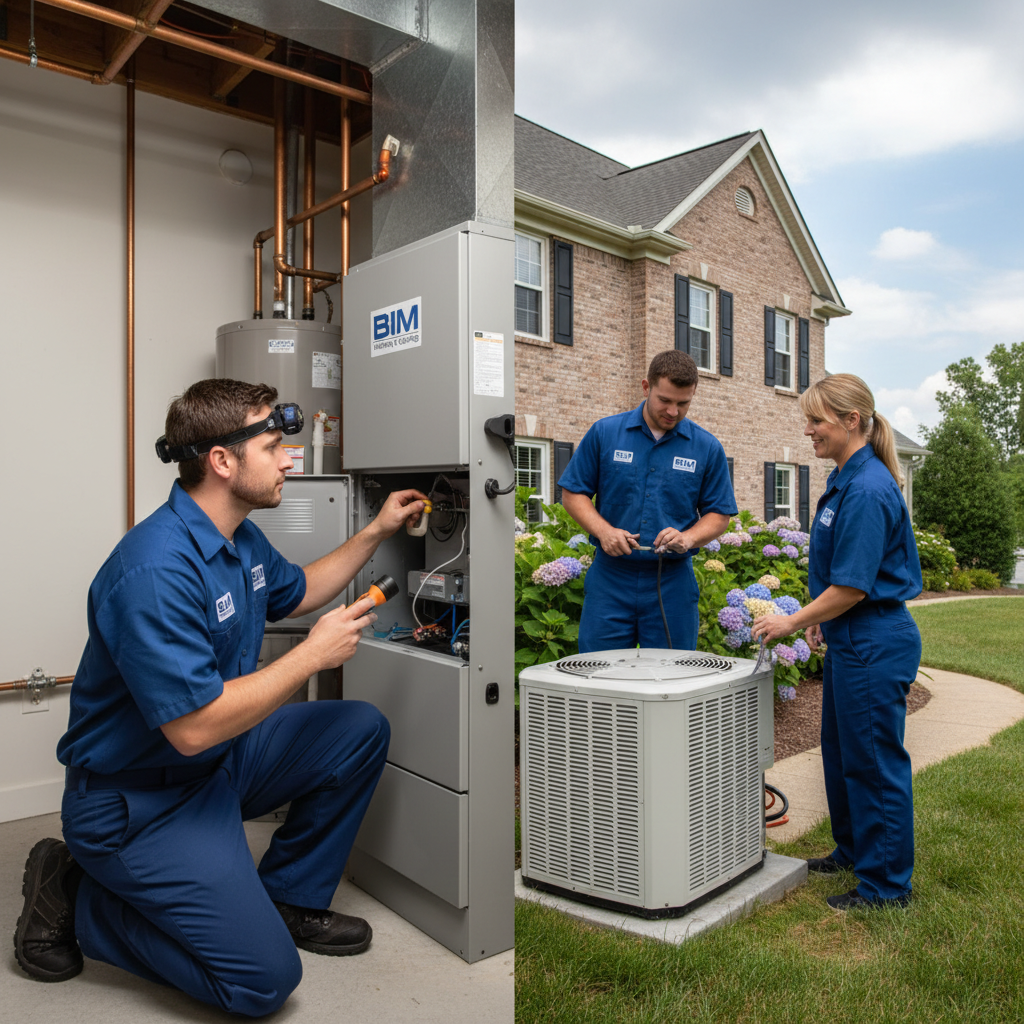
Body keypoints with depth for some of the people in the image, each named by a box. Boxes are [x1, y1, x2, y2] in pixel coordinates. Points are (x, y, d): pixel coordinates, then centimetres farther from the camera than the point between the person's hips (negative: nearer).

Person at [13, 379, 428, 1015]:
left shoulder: (240, 537, 1)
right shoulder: (157, 569, -30)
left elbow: (296, 593, 21)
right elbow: (194, 727, -31)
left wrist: (377, 532, 13)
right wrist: (314, 654, -23)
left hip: (219, 760, 9)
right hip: (139, 798, -9)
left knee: (363, 729, 1)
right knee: (265, 979, -10)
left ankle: (287, 897, 15)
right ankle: (76, 897, 6)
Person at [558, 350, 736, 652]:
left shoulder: (707, 448, 4)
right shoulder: (604, 433, 1)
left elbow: (719, 515, 7)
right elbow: (573, 493, 5)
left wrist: (688, 537, -13)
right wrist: (604, 530, -11)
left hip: (672, 581, 1)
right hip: (610, 577, 0)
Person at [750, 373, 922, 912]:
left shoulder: (867, 489, -23)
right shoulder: (845, 478, 8)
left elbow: (853, 586, -23)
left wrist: (791, 622, -16)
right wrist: (820, 616, 20)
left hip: (875, 645, -10)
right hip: (852, 640, 10)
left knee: (874, 761, 4)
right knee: (840, 749, 21)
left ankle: (886, 883, 21)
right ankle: (853, 849, 40)